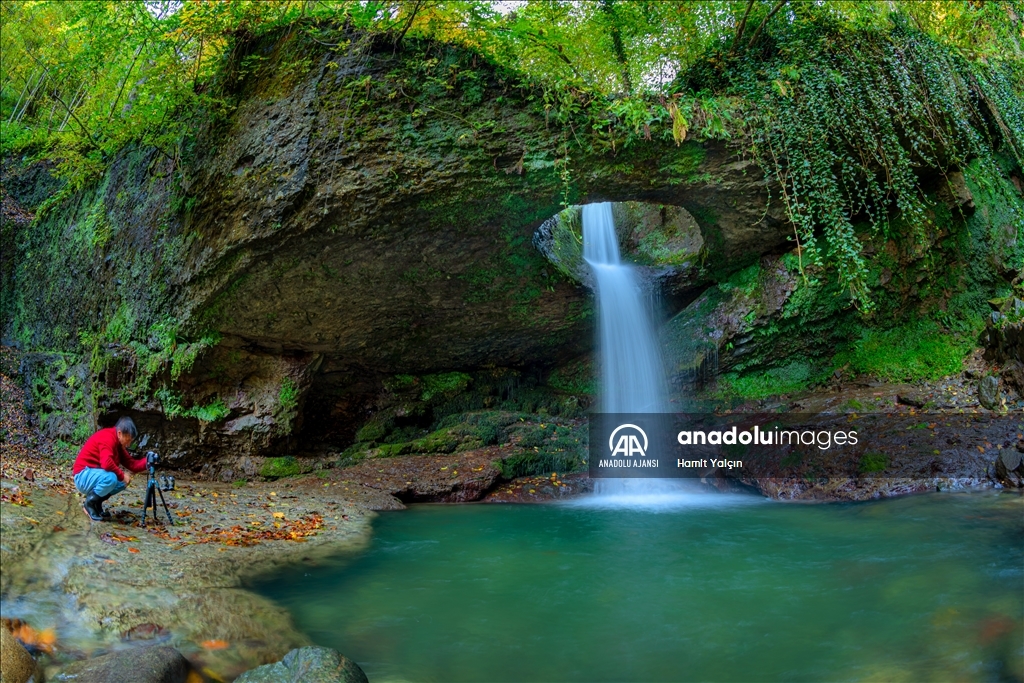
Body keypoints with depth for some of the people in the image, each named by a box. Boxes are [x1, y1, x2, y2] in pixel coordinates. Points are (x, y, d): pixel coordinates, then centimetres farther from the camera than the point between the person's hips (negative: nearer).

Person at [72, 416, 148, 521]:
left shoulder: (118, 442, 10)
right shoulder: (107, 438, -20)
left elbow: (131, 464, 7)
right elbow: (106, 463, -35)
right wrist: (122, 475, -22)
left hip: (95, 474, 10)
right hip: (84, 476, -10)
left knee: (124, 480, 3)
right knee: (111, 478, -33)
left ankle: (96, 503, 8)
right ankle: (90, 503, -8)